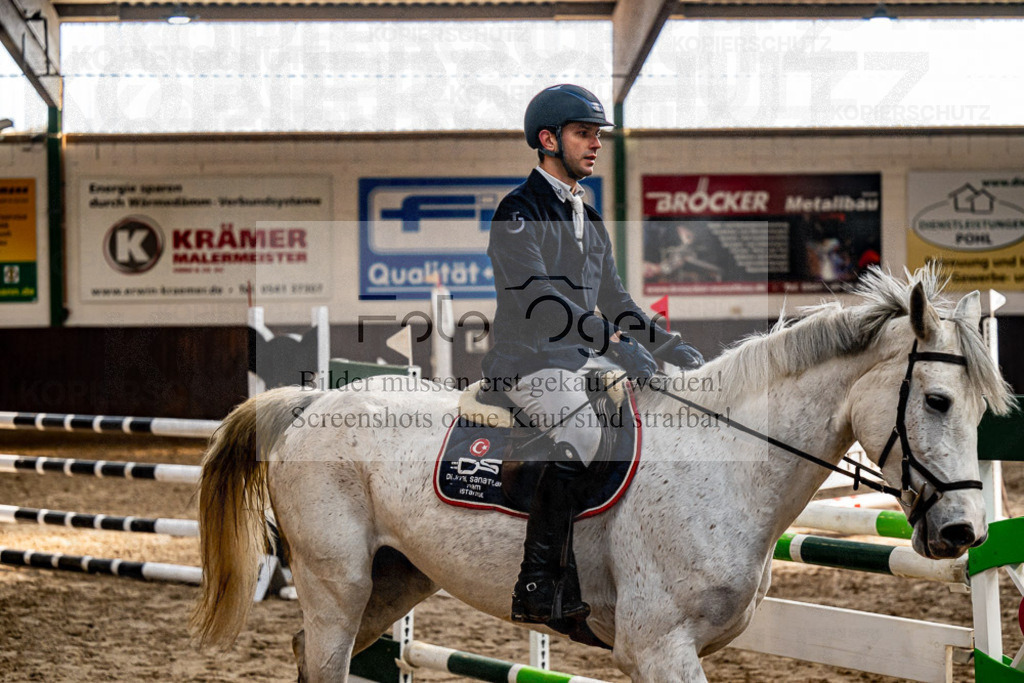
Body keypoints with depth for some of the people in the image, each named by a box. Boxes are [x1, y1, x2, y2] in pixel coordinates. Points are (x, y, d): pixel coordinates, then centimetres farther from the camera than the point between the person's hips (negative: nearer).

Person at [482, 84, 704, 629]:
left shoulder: (588, 220, 21)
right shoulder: (519, 211, -8)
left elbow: (613, 301, 23)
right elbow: (538, 302, -20)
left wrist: (667, 344, 7)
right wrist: (612, 340, -29)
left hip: (586, 359, 9)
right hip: (530, 362, -9)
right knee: (581, 431, -32)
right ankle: (536, 590, -31)